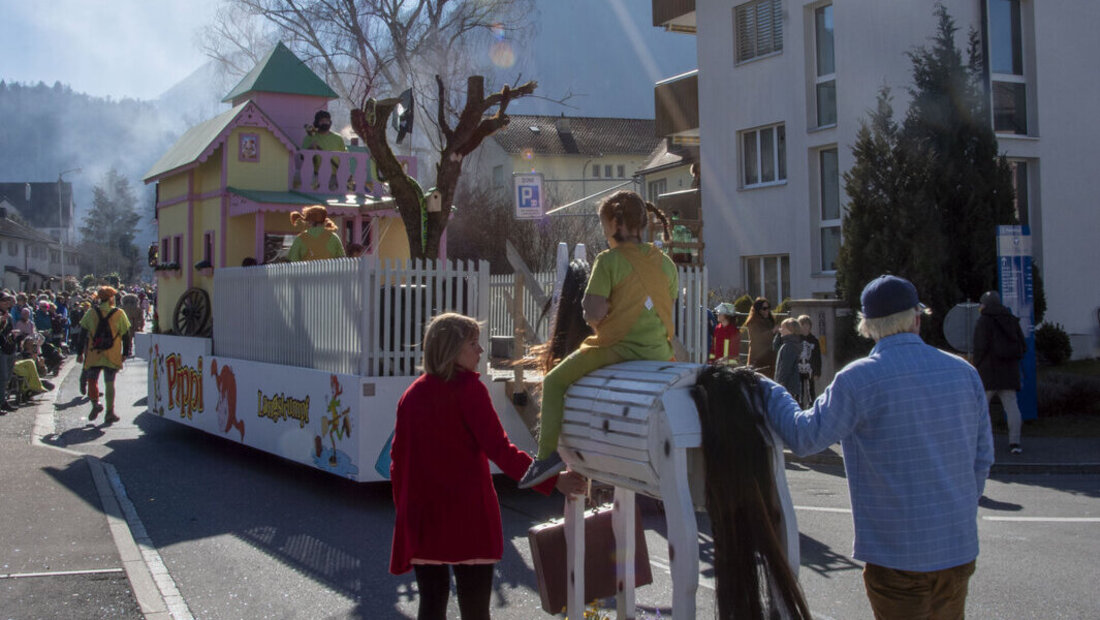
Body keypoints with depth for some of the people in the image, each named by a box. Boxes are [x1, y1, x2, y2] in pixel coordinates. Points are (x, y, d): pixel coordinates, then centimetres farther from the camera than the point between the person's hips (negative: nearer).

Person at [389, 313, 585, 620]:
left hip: (420, 518, 6)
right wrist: (552, 481, -19)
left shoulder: (411, 394, 8)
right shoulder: (468, 388, -10)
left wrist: (403, 508, 22)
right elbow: (498, 449, -18)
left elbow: (398, 458, 11)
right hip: (466, 519, -5)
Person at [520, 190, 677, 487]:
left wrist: (588, 301, 6)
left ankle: (549, 453, 3)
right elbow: (667, 311, 11)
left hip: (617, 349, -6)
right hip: (659, 355, 6)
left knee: (554, 382, 11)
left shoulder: (609, 260, -11)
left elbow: (593, 314, -16)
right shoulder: (666, 263, 7)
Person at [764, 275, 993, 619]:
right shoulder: (964, 372, 3)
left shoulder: (859, 379, -14)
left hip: (897, 555, -5)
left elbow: (805, 437, -12)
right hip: (959, 549, 5)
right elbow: (982, 456, 9)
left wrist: (769, 391, 4)